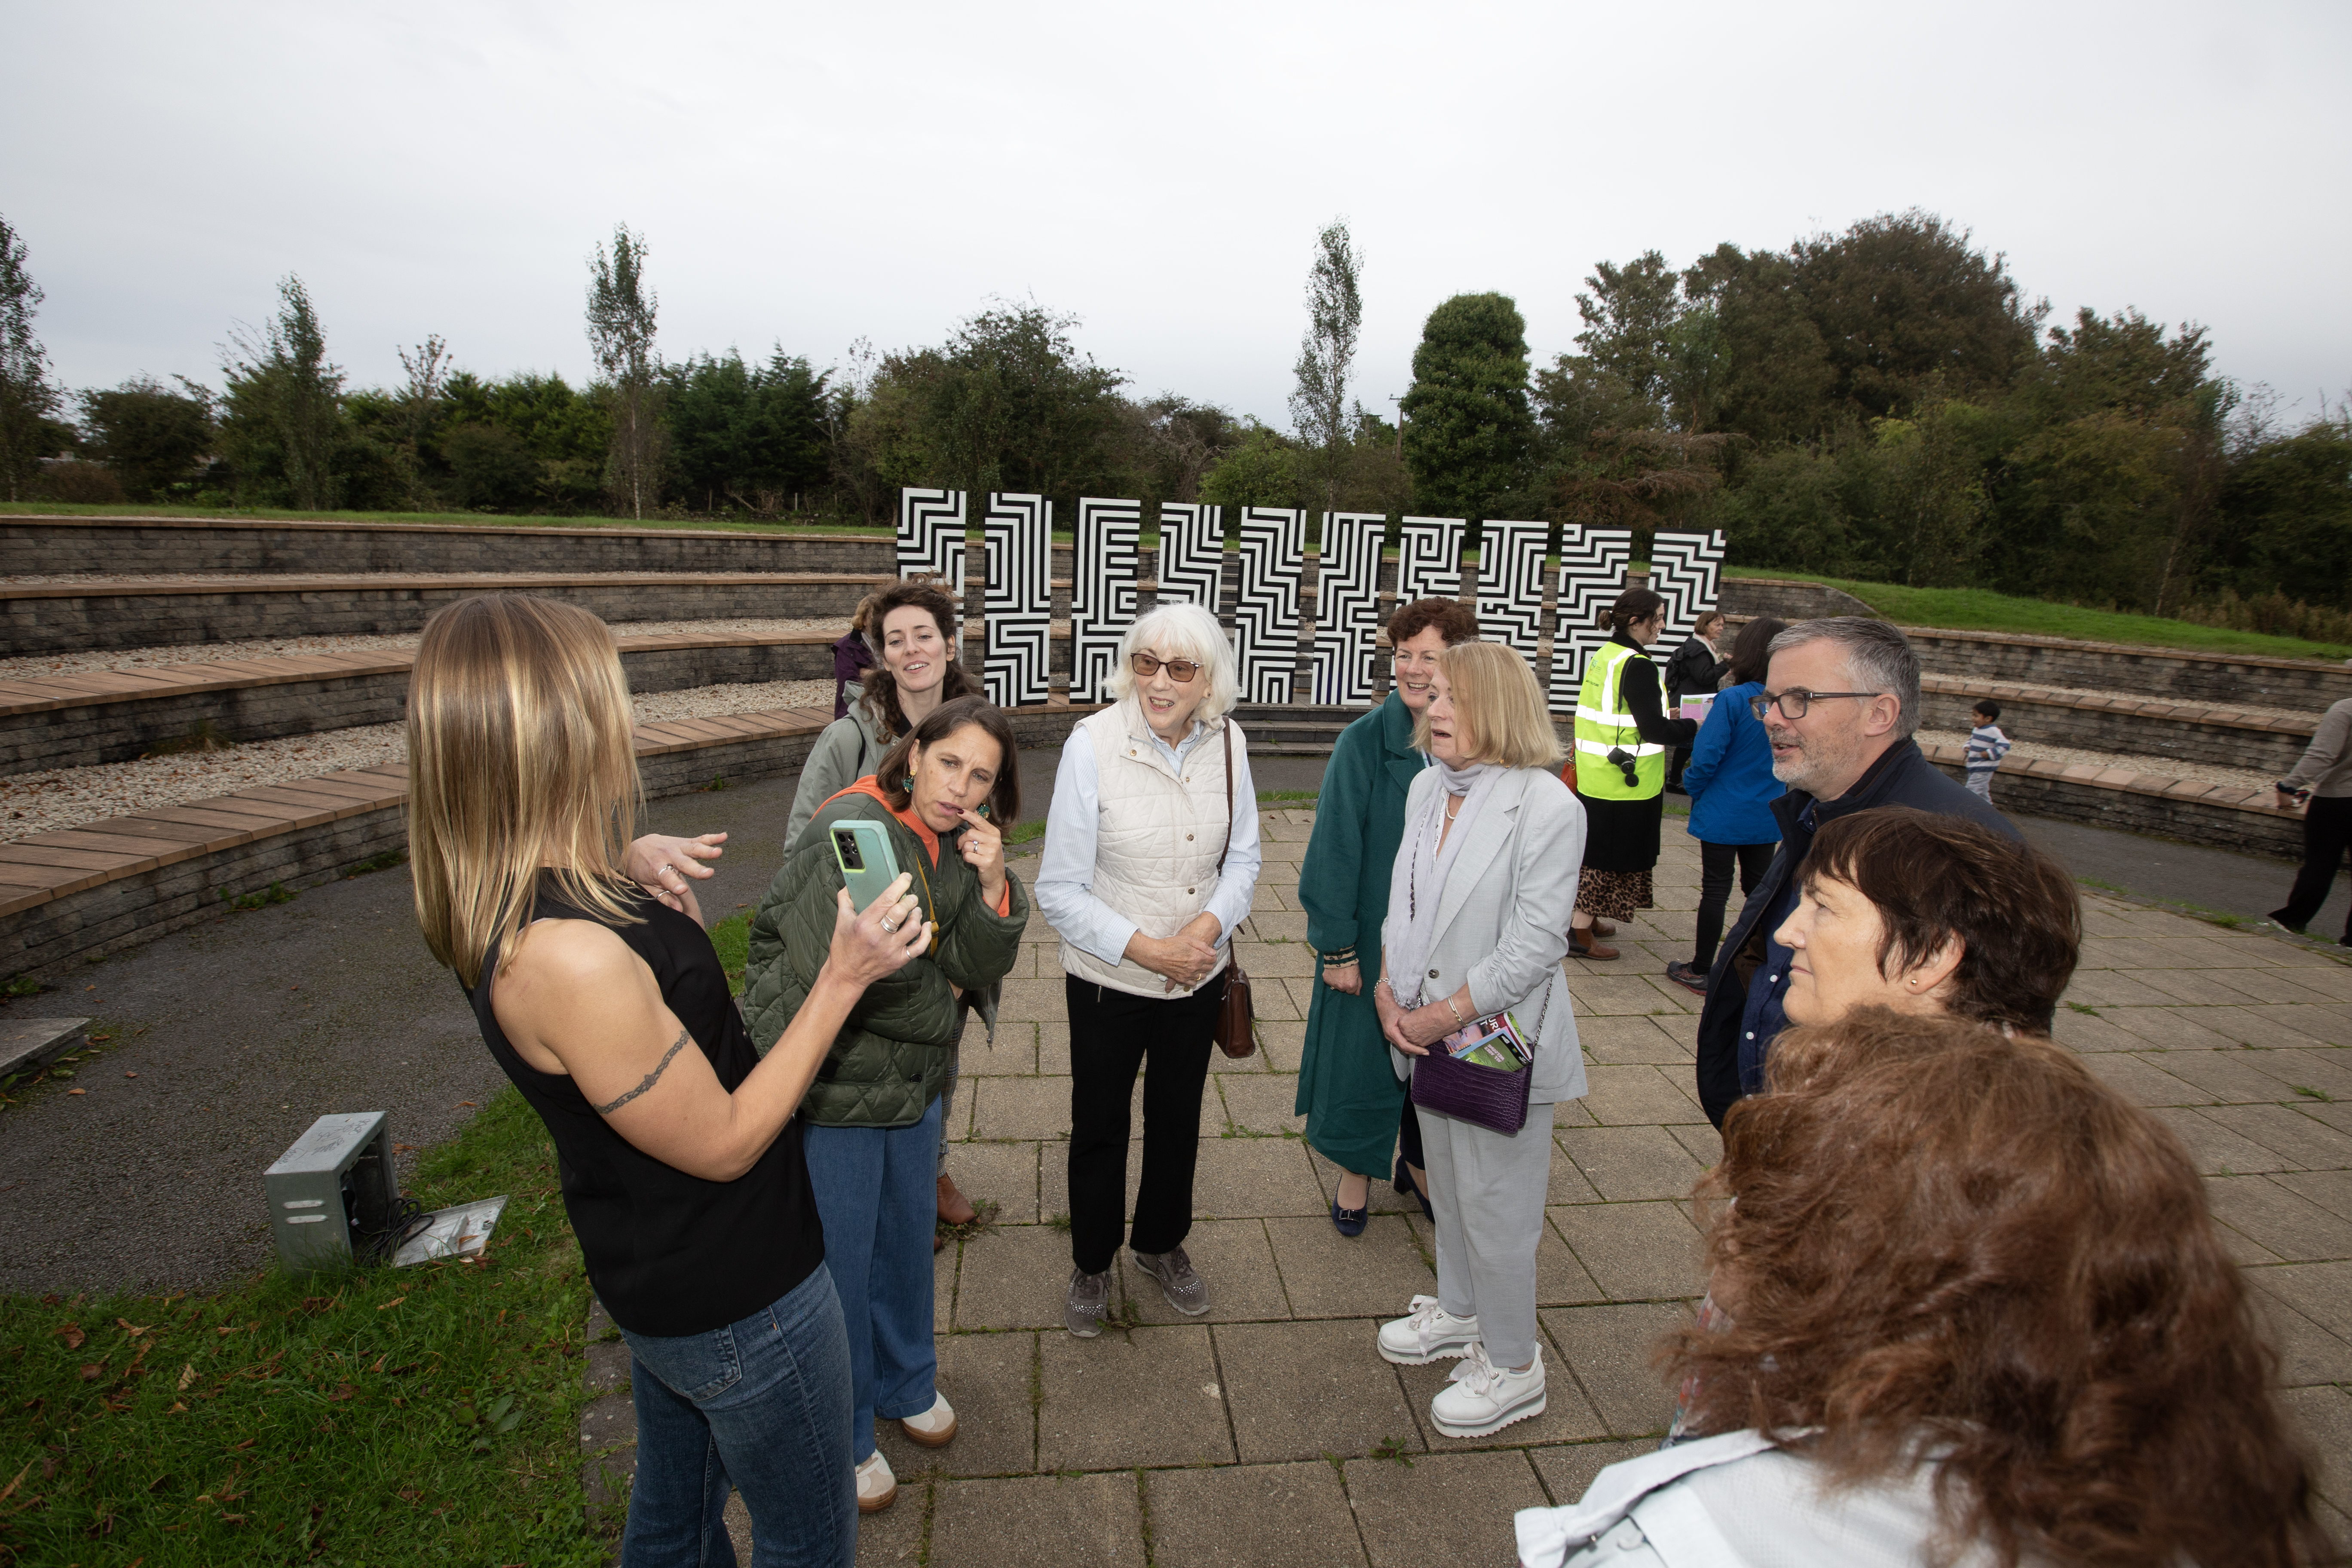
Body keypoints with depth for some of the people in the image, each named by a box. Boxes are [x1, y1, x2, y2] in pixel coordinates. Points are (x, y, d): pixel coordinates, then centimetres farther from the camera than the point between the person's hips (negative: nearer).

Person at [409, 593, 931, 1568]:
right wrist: (842, 980, -21)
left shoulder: (506, 908, -6)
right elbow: (723, 1144, -25)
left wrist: (642, 897, 4)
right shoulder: (570, 955, -36)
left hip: (656, 1282, 9)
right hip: (737, 1298, -9)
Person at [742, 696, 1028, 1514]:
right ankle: (840, 1438, 36)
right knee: (837, 1261, 12)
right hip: (827, 1085, -7)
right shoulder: (855, 829, -25)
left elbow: (979, 965, -6)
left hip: (912, 1078, 7)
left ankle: (905, 1384, 50)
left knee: (906, 1239, 23)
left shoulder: (964, 844, -1)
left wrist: (992, 887, -23)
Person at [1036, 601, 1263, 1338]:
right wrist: (1147, 949, -22)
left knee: (1178, 1117, 23)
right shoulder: (1093, 744, -22)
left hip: (1199, 974, 4)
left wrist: (1211, 923, -16)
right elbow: (1060, 890, -18)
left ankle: (1161, 1243, 50)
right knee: (1099, 1126, 16)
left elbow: (1243, 855, 2)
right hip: (1107, 980, -3)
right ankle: (1092, 1264, 43)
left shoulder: (1227, 742, -9)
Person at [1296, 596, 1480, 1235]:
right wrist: (1337, 944, -12)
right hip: (1373, 937, -2)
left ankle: (1420, 1163, 43)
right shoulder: (1365, 741, -13)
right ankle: (1357, 1173, 36)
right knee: (1362, 1055, 12)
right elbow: (1336, 848, -11)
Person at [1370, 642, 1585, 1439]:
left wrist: (1448, 1013, -18)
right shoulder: (1428, 788, 2)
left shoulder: (1547, 806, -20)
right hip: (1428, 1035, 7)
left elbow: (1536, 941, -21)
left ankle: (1512, 1368, 31)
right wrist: (1389, 990, -3)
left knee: (1495, 1208, 8)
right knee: (1448, 1187, 25)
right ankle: (1460, 1310, 49)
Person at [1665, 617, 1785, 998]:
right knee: (1758, 888, 18)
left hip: (1724, 813, -5)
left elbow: (1707, 756, -21)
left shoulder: (1733, 700, -20)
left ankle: (1700, 971, 14)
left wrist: (1693, 786, -3)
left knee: (1715, 889, 4)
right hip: (1767, 816, 5)